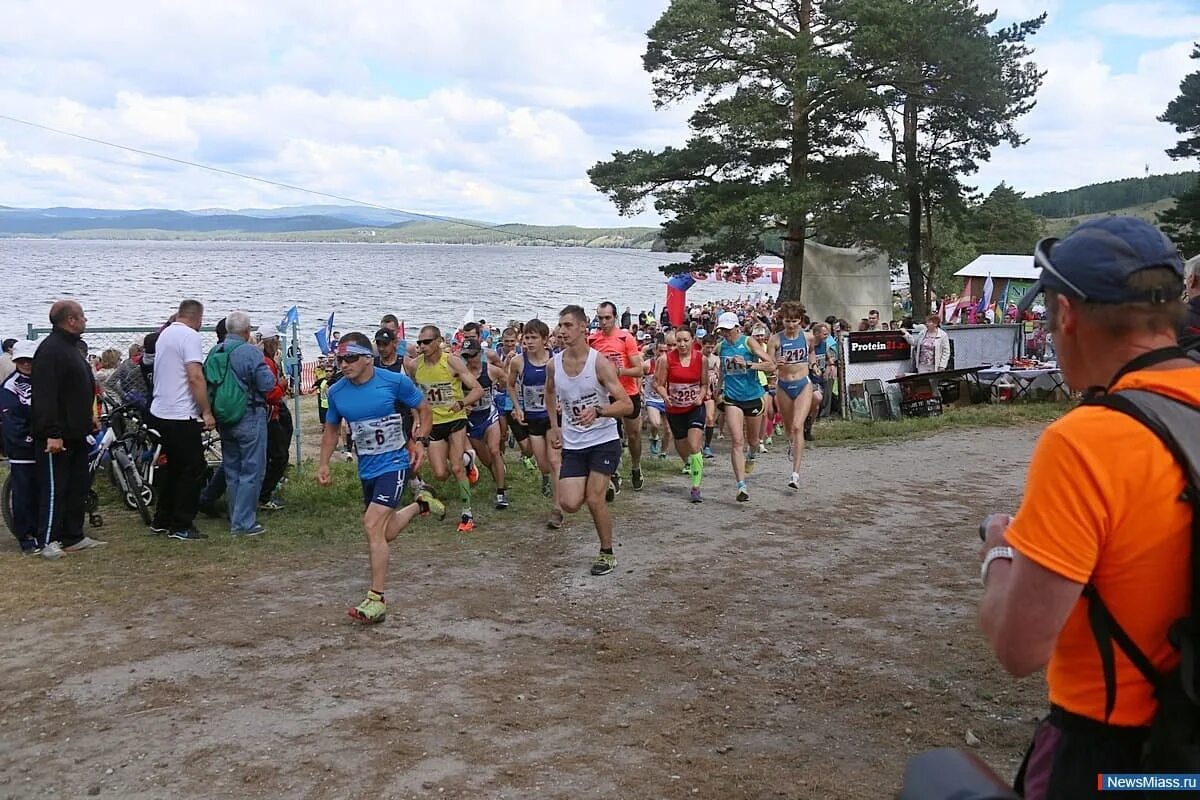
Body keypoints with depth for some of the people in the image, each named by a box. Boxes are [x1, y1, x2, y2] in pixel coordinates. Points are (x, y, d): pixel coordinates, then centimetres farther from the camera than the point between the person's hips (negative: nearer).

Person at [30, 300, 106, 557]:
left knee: (78, 486, 13)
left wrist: (89, 417, 22)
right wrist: (52, 433, -26)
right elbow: (45, 396, -23)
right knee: (55, 489, -4)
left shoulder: (70, 347, 17)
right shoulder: (50, 350, -16)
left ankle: (74, 537, 20)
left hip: (75, 434, 10)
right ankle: (48, 541, 3)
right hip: (57, 436, -10)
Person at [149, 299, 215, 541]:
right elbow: (195, 377, -21)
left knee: (169, 468, 18)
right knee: (192, 469, -1)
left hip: (160, 412, 9)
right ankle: (181, 526, 1)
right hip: (182, 416, -9)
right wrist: (207, 412, -18)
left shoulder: (165, 334, 15)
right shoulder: (190, 336, -13)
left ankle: (161, 521, 23)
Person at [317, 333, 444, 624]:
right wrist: (323, 464, 5)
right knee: (386, 533, 18)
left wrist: (420, 441, -8)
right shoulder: (336, 392, -2)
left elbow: (423, 408, 2)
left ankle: (376, 600, -10)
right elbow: (331, 429, 14)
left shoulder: (395, 381, -14)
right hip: (367, 469, 6)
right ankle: (420, 504, 49)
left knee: (373, 526, -19)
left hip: (395, 464, -6)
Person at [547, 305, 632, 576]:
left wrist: (598, 411, -35)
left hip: (604, 441, -4)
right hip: (572, 444, 4)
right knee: (570, 504, -7)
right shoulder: (554, 364, -2)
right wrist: (554, 427, 13)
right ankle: (588, 487, 29)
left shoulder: (600, 363, -16)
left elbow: (627, 405, -19)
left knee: (594, 499, -10)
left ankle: (607, 554, 12)